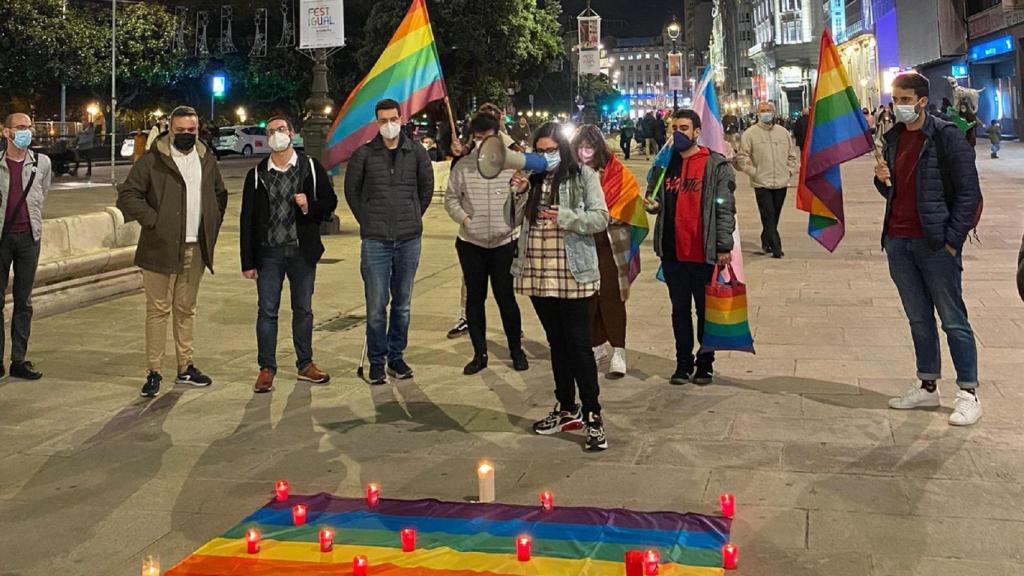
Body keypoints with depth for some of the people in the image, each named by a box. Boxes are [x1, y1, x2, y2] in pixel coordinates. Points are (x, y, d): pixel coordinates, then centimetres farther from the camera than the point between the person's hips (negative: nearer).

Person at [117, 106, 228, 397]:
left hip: (195, 249, 5)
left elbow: (220, 195, 24)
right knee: (158, 310, -1)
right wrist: (152, 221, -15)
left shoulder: (207, 160, 10)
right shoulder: (152, 160, -7)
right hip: (161, 248, -5)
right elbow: (127, 194, -9)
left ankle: (185, 368, 21)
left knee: (186, 309, 13)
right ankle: (154, 372, 4)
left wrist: (212, 226, 14)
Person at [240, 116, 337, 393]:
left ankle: (305, 364, 22)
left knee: (303, 310, 10)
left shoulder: (311, 167, 4)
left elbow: (330, 202, 6)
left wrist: (309, 206, -16)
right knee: (267, 311, 1)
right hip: (269, 252, 0)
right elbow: (247, 219, 2)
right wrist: (248, 261, -2)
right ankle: (266, 369, 10)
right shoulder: (257, 174, 3)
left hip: (303, 251, 1)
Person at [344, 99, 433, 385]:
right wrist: (366, 221, 6)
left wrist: (414, 218, 11)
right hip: (375, 240, -2)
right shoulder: (364, 154, -2)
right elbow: (351, 189, 9)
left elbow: (426, 187, 15)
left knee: (402, 303, 10)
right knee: (376, 305, -2)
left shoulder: (416, 153, 2)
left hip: (409, 240, 2)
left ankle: (396, 356, 22)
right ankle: (376, 361, 9)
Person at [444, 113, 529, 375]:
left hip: (505, 242, -2)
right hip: (471, 243, 2)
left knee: (506, 297, 3)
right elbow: (451, 198, 7)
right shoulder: (463, 167, 1)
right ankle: (479, 353, 21)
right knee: (474, 298, 8)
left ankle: (516, 350, 21)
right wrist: (464, 218, -7)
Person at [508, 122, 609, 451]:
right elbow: (513, 220, 8)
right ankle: (566, 409, 26)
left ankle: (592, 417, 1)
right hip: (538, 274, 5)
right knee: (557, 343, 15)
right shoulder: (532, 178, 10)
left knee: (579, 345, -5)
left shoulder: (583, 177, -3)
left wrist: (565, 217, -22)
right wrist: (518, 193, -9)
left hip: (572, 273, -5)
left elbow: (600, 218, -8)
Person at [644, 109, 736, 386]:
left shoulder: (716, 165, -5)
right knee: (680, 310, 13)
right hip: (672, 252, 5)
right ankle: (683, 363, 23)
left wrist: (724, 246, -13)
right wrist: (653, 204, -4)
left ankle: (705, 363, 20)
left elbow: (725, 209, -8)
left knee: (706, 310, 8)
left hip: (703, 253, -5)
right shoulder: (665, 163, 9)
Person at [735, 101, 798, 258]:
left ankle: (766, 241, 28)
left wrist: (790, 171, 8)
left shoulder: (783, 132, 10)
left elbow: (792, 155, 18)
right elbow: (742, 157, -3)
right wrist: (753, 172, -9)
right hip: (761, 183, -4)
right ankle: (776, 247, -7)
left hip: (781, 182, 4)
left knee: (775, 216, 12)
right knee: (769, 215, -9)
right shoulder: (750, 133, -3)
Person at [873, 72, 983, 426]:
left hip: (936, 243, -6)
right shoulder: (894, 138, 12)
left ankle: (969, 394, 7)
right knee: (919, 320, 13)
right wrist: (882, 180, -2)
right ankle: (928, 387, 23)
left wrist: (953, 240, -13)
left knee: (953, 320, -1)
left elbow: (969, 193, -9)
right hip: (898, 242, 6)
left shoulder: (946, 136, -8)